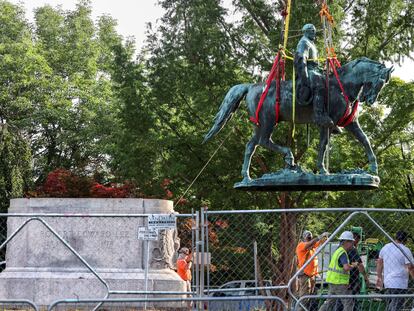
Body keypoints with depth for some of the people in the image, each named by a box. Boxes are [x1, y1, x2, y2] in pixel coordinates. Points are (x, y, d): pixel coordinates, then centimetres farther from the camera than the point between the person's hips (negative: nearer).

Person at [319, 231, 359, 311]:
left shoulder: (338, 251, 15)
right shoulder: (343, 253, -16)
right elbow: (346, 268, -29)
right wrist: (353, 265, -11)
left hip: (333, 281, 10)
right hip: (339, 283, -10)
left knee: (330, 302, 16)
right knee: (349, 303, -4)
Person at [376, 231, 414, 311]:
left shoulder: (385, 247, 12)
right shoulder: (405, 250, -8)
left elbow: (379, 262, 18)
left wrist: (379, 277, 24)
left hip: (387, 282, 7)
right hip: (400, 284, -7)